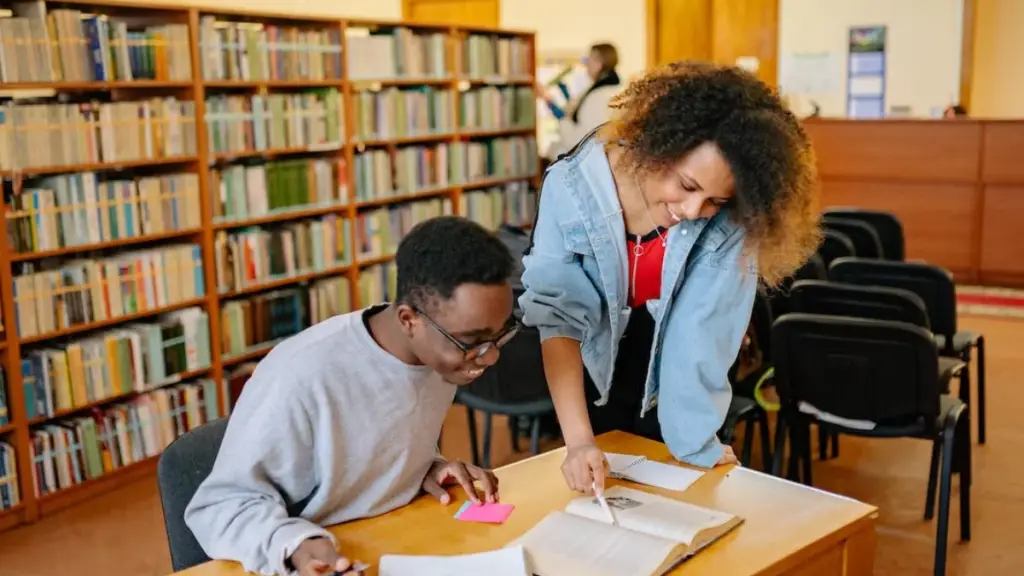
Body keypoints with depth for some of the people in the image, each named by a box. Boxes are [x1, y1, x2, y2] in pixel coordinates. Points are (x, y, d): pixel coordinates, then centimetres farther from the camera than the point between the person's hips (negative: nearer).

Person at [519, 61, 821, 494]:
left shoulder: (729, 221, -26)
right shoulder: (574, 186, -28)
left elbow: (702, 327, -24)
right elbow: (558, 318, -28)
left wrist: (694, 439, -25)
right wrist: (578, 439, -35)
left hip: (671, 391, 0)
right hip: (591, 384, 0)